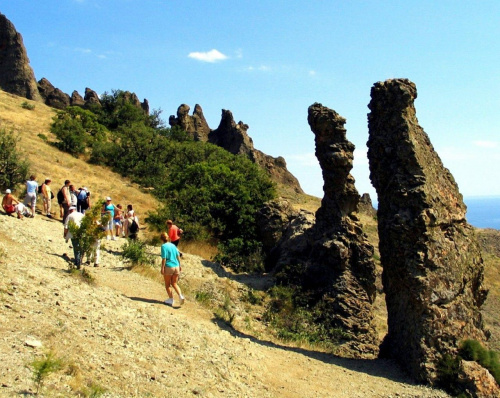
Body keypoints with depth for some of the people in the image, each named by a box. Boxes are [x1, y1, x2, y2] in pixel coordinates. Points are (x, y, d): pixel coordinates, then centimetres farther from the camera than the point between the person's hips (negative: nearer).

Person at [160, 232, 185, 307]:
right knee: (174, 284, 16)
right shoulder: (173, 245, 8)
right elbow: (178, 256, 10)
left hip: (168, 267, -6)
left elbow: (164, 258, -15)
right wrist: (179, 266, 18)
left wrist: (162, 268, -11)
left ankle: (171, 300, 16)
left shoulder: (164, 246, -10)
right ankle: (180, 296, -3)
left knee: (167, 284, 12)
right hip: (176, 267, 6)